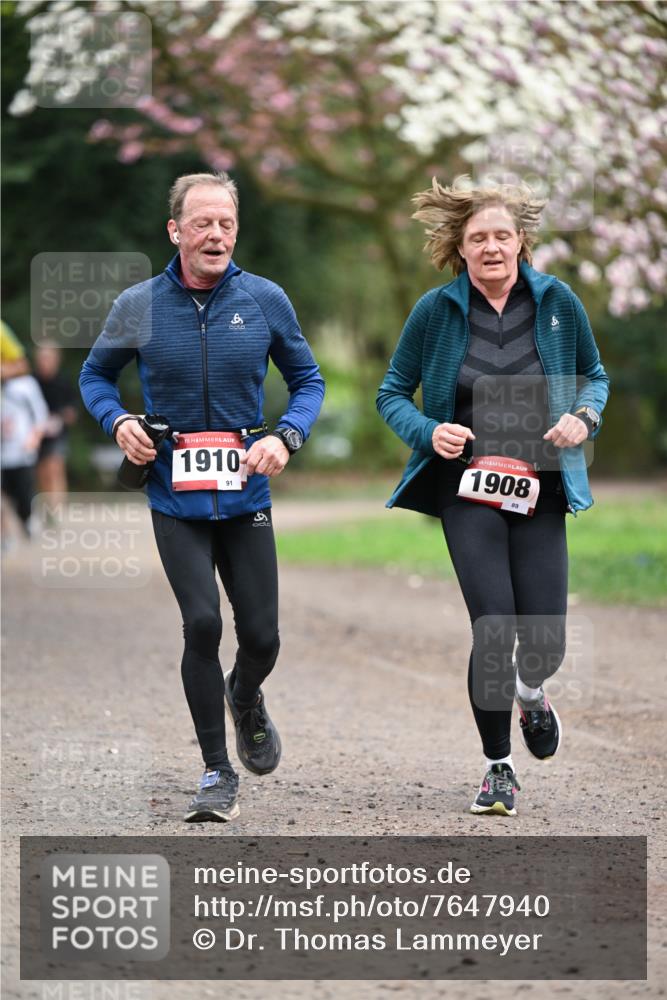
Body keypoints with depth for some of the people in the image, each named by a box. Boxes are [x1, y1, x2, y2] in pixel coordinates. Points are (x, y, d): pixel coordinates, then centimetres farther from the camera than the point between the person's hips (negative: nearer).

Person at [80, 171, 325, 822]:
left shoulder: (265, 300, -2)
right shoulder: (138, 306, -3)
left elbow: (308, 379, 10)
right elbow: (95, 376, 13)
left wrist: (286, 437, -8)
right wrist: (117, 421, -7)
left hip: (246, 495, 1)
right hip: (175, 498, -1)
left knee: (261, 635, 3)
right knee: (202, 623, -14)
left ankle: (246, 697, 42)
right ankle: (217, 774, 1)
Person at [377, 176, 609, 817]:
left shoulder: (556, 301, 1)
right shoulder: (436, 310, -3)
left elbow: (594, 375, 15)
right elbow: (392, 393, 6)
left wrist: (584, 417, -6)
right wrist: (428, 431, -13)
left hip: (540, 494, 2)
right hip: (468, 492, -1)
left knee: (544, 640, -3)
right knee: (494, 628, -13)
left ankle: (530, 692, 37)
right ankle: (497, 767, 8)